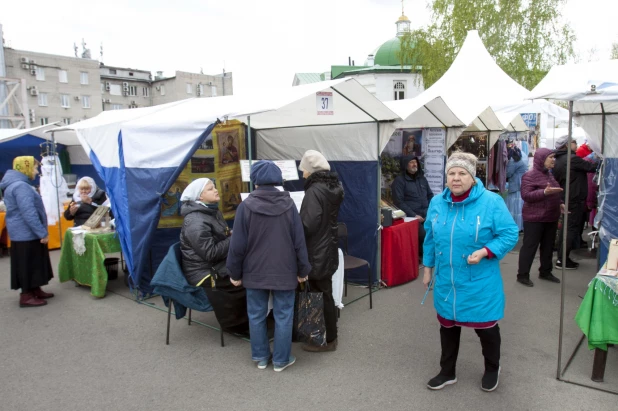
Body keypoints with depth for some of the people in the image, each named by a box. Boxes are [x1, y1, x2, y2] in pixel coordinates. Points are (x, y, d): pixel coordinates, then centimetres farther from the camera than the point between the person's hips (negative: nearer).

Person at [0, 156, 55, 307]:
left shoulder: (15, 184, 15)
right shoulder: (20, 186, -20)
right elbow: (29, 213, -26)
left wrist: (40, 231, 23)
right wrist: (42, 233, -22)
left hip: (25, 233, 10)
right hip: (26, 234, -10)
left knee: (32, 264, 16)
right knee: (27, 265, -2)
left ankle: (35, 290, 26)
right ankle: (26, 296, 5)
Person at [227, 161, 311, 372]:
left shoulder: (246, 206, -10)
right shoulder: (288, 204, -5)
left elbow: (238, 245, -8)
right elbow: (299, 241, -3)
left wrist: (235, 273, 4)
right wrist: (303, 270, 6)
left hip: (255, 272, 0)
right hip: (284, 271, 0)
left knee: (257, 316, 15)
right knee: (283, 316, 11)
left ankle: (261, 357, 28)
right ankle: (281, 360, 21)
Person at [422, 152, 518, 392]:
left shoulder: (491, 202, -15)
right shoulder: (437, 203, 0)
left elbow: (510, 234, -12)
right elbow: (430, 239, 9)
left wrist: (485, 252, -25)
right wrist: (428, 268, 12)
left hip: (480, 284, -4)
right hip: (446, 281, 4)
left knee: (486, 327, 14)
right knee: (447, 325, 18)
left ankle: (492, 369, 44)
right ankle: (447, 372, 39)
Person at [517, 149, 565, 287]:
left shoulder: (549, 174, 13)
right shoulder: (530, 175, -15)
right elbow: (526, 195, -23)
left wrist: (559, 203, 11)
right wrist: (545, 192, -32)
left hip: (551, 217, 9)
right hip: (534, 219, -9)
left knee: (548, 246, 16)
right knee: (529, 246, -2)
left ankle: (545, 272, 30)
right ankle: (522, 275, 7)